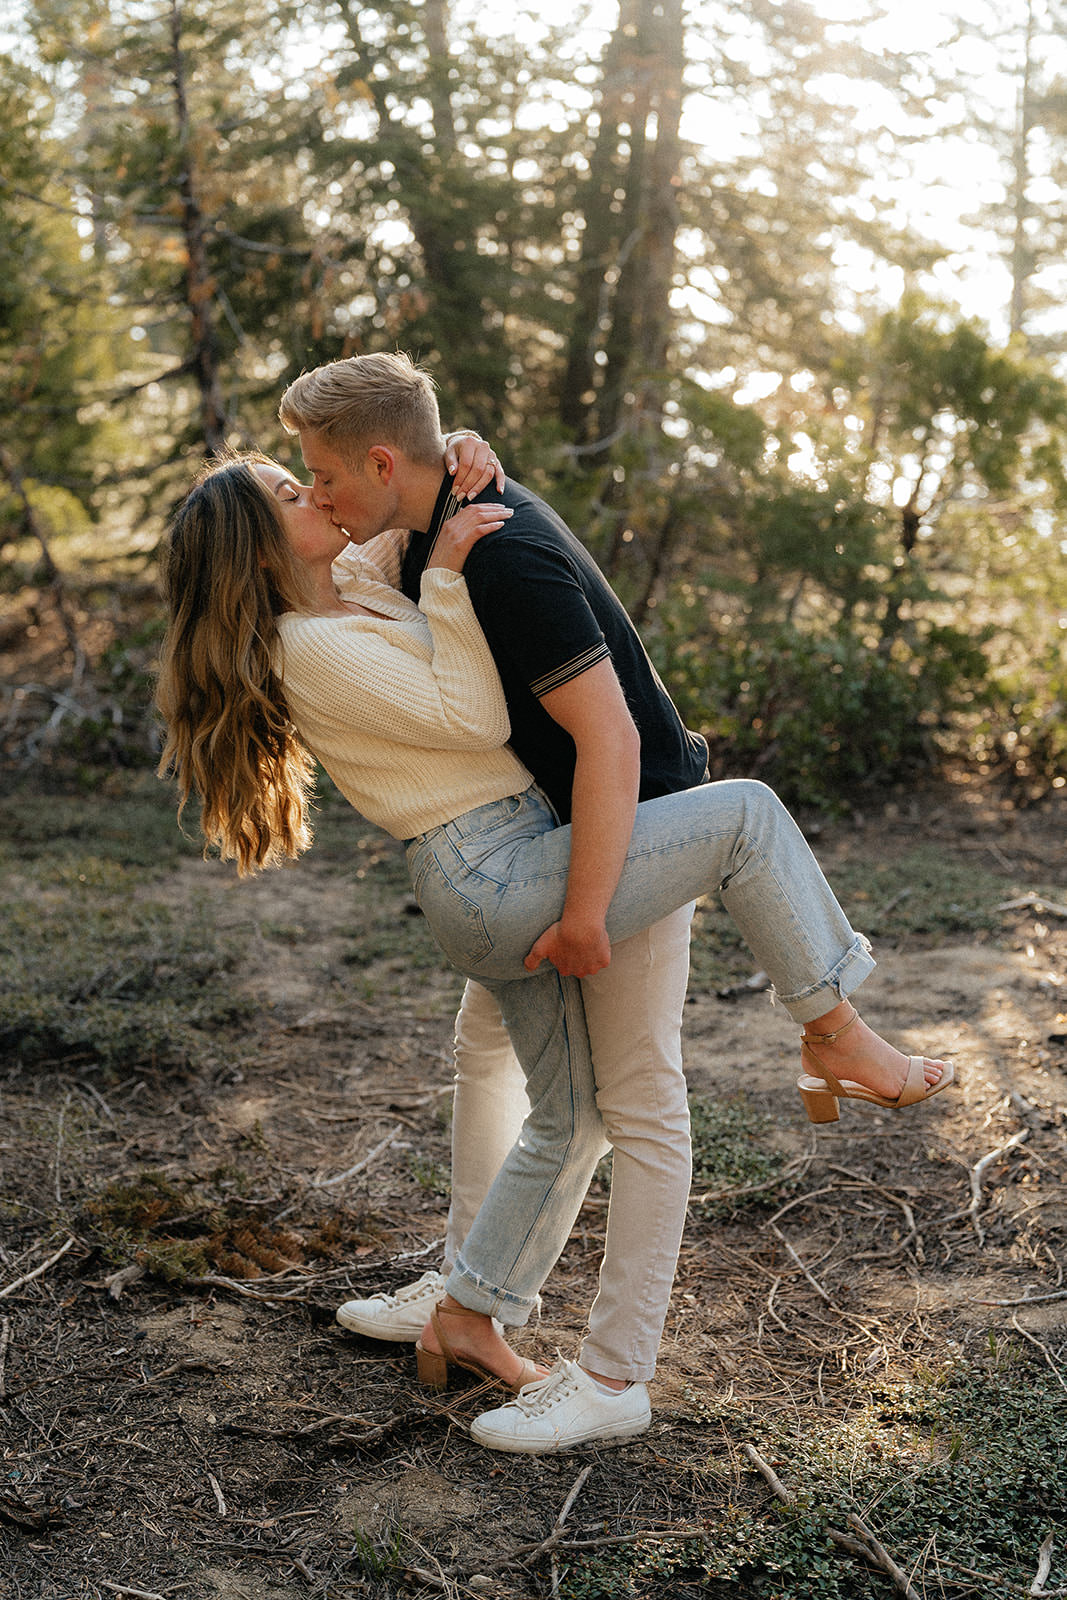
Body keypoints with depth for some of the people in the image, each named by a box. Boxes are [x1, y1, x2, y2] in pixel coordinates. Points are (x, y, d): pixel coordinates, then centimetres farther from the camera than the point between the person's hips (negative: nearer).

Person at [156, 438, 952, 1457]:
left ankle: (469, 1316, 28)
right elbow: (473, 720, -14)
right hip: (498, 882, -10)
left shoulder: (354, 590, 14)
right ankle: (840, 1040, 2)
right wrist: (446, 577, -12)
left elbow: (412, 530, 29)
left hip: (503, 889, 10)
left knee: (570, 1122, 17)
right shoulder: (311, 649, -12)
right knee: (746, 812, -9)